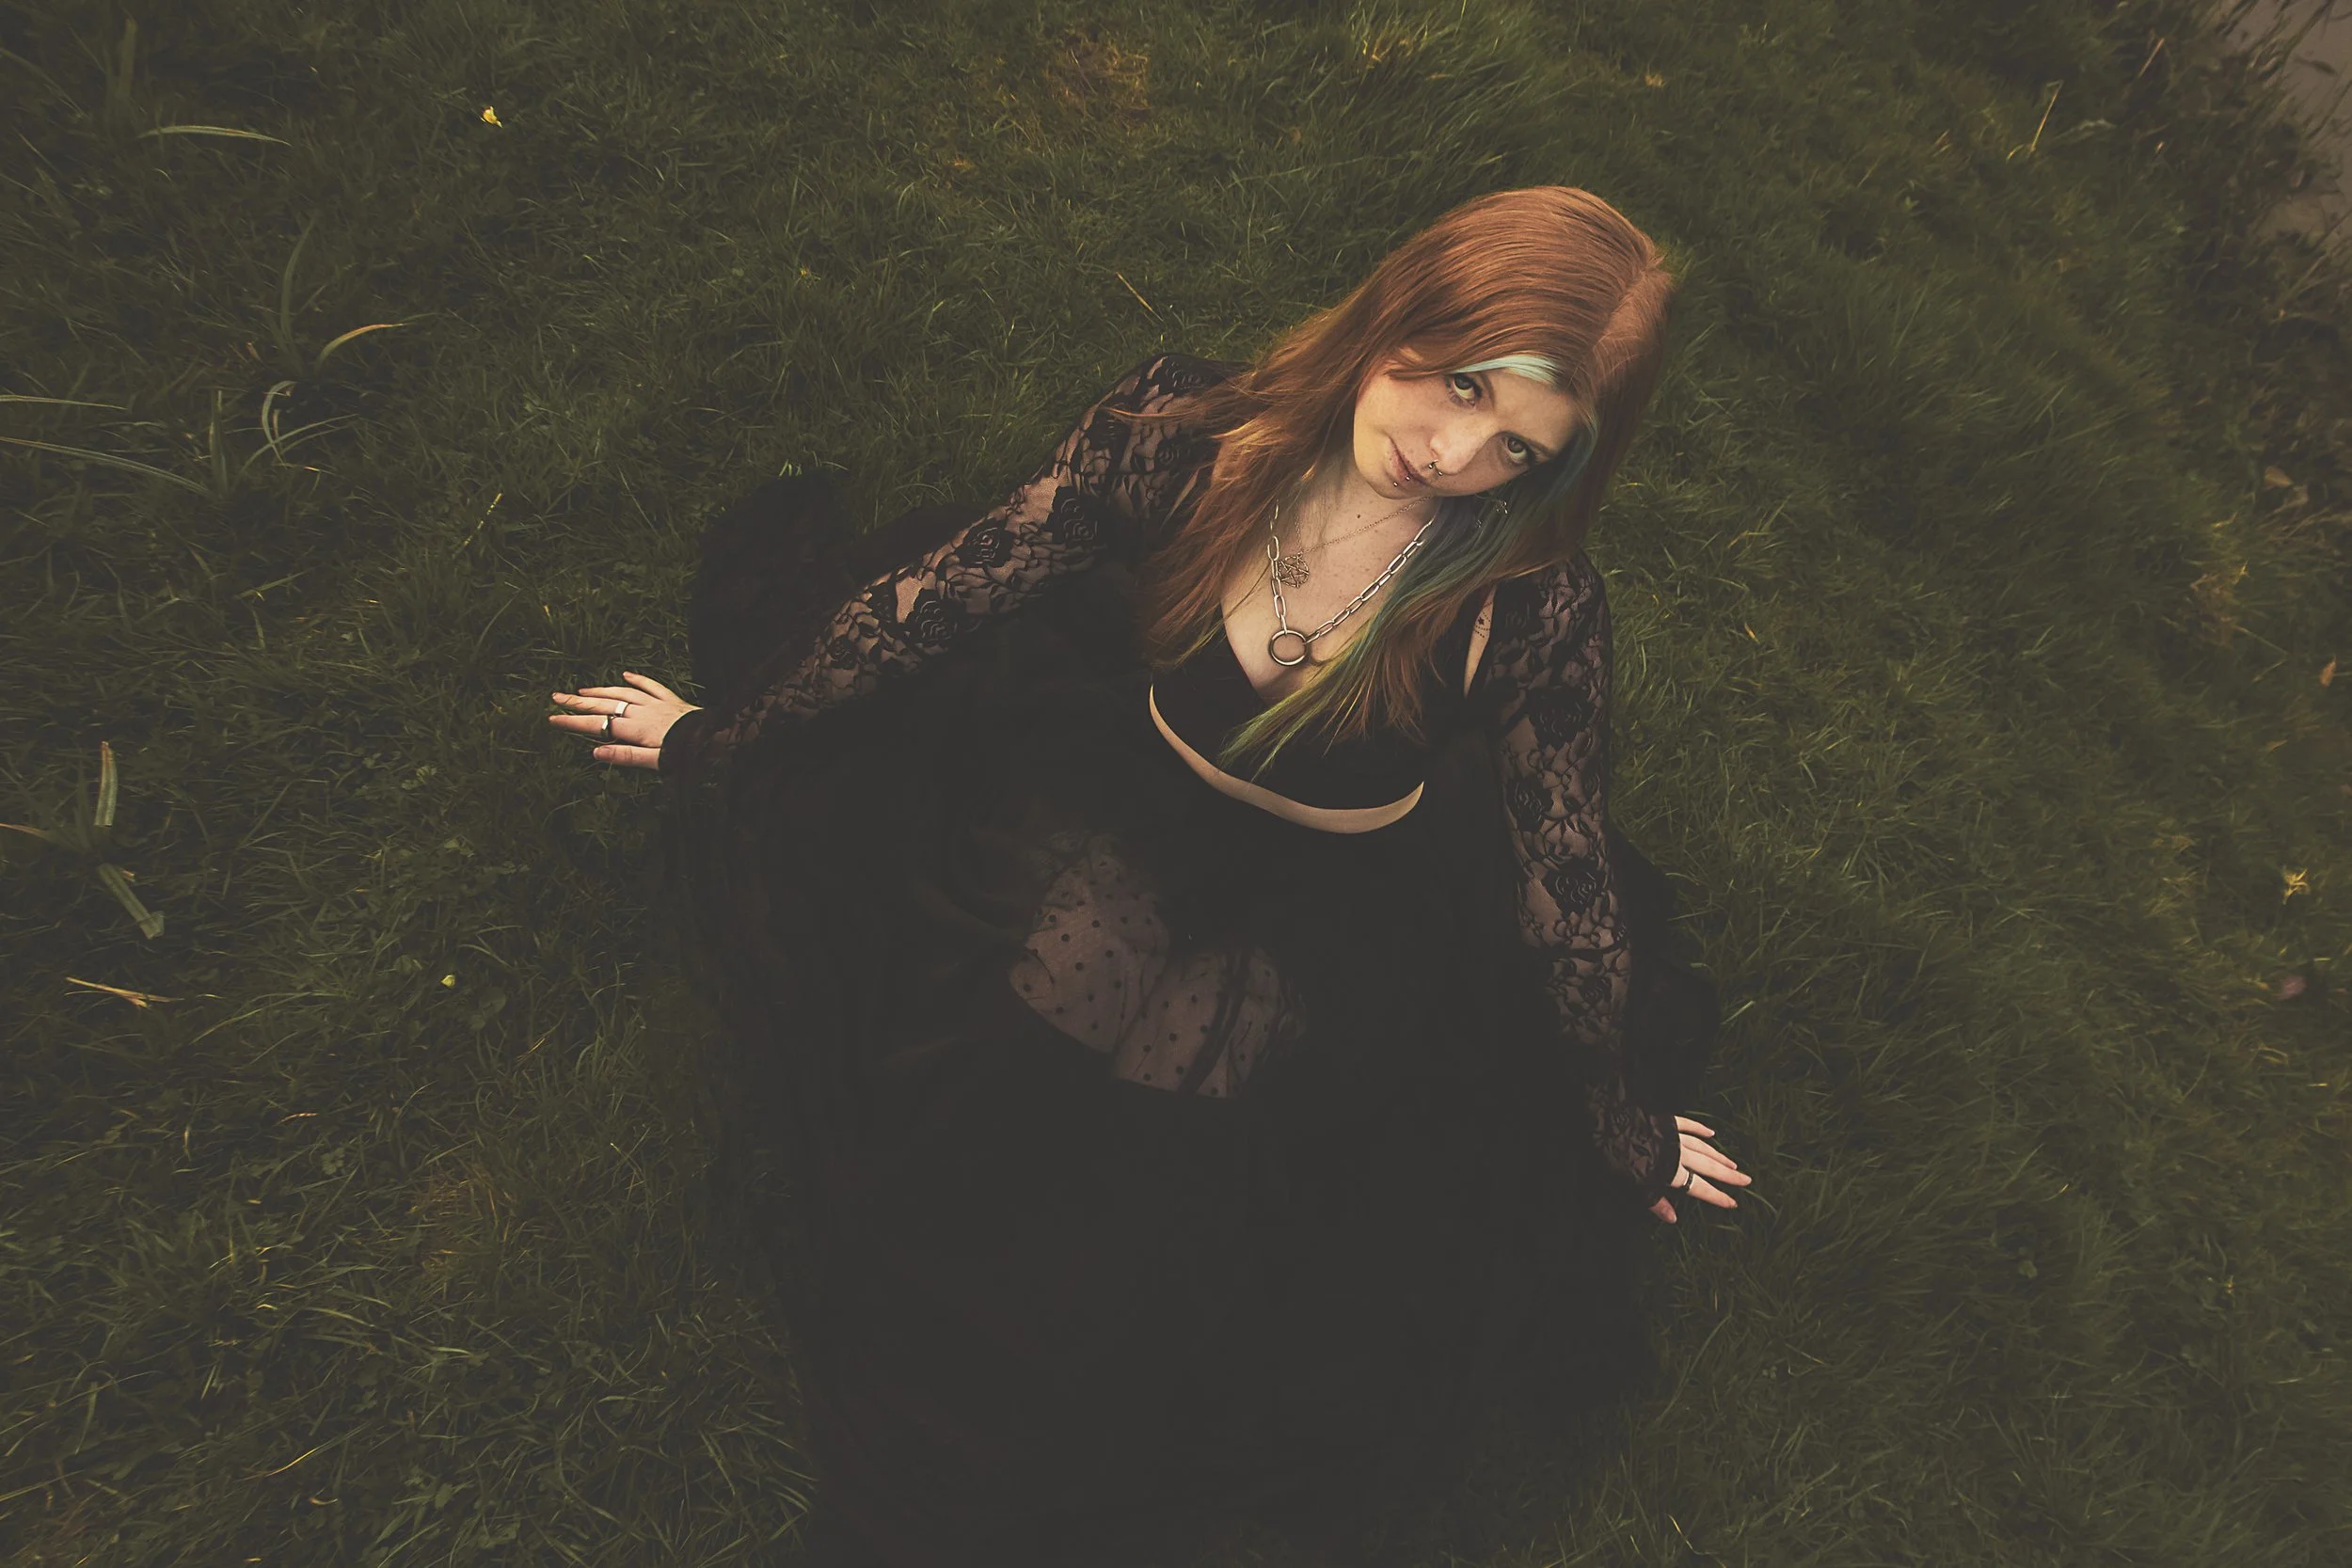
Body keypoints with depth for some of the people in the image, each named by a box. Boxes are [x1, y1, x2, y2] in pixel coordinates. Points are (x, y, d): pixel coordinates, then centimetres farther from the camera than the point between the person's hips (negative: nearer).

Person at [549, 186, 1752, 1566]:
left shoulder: (1528, 615, -24)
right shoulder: (1182, 434, -21)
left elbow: (1572, 904, -8)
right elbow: (930, 598, -8)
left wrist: (1630, 1130, 8)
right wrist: (716, 744, 7)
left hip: (1313, 976, -2)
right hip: (1099, 825, 3)